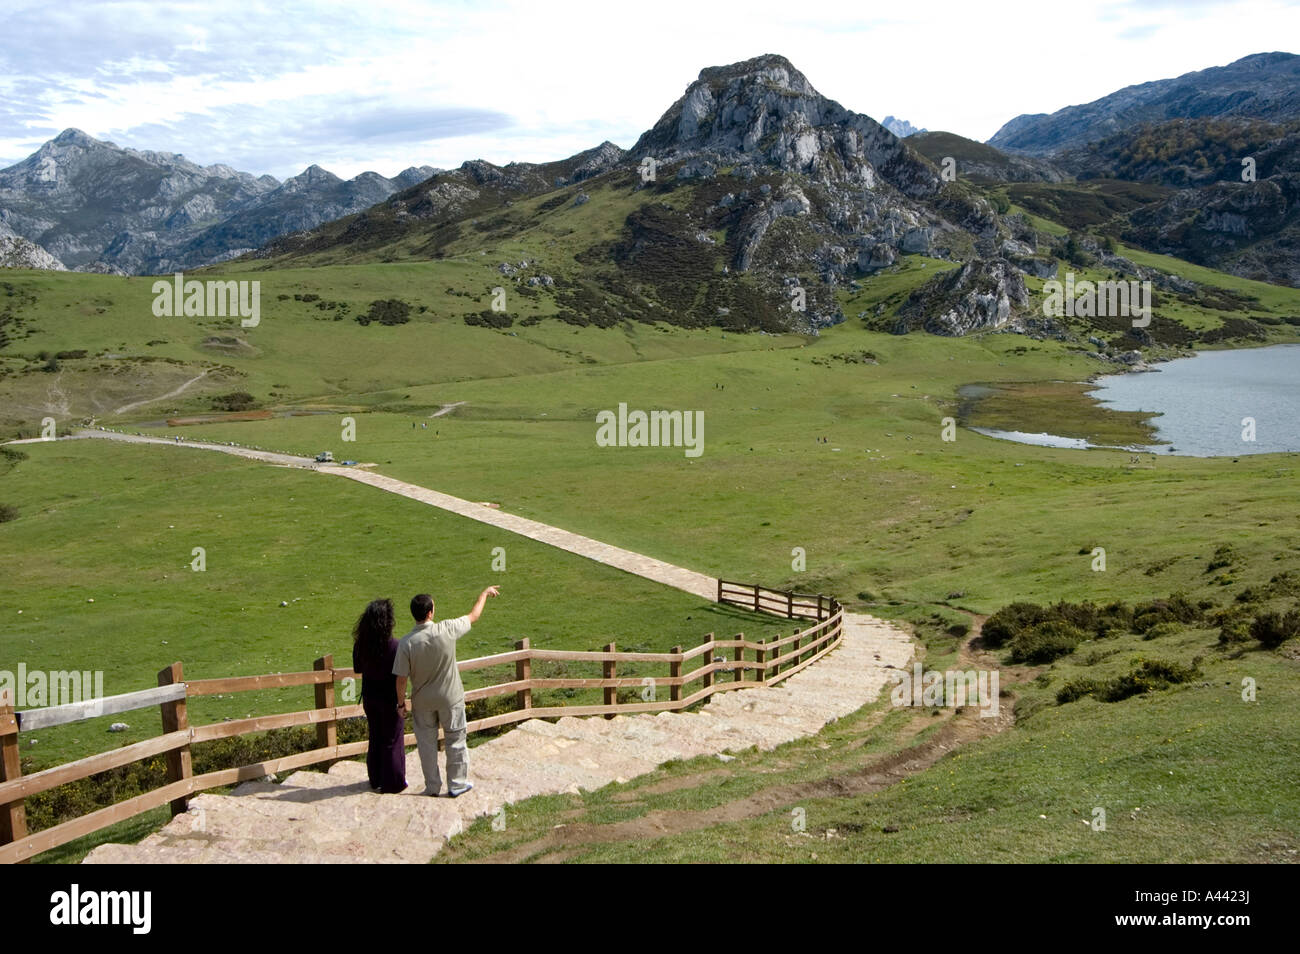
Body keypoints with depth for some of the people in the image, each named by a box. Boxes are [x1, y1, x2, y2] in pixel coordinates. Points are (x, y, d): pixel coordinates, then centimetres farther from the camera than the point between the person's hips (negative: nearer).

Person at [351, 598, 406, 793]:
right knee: (392, 740, 11)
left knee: (375, 738, 20)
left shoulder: (360, 644, -9)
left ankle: (376, 780, 32)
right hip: (389, 697, -5)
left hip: (369, 696, 5)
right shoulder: (393, 646, -24)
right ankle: (393, 782, 22)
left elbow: (357, 668, 5)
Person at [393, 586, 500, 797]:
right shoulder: (447, 630, -20)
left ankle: (432, 786, 25)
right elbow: (473, 616, -2)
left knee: (427, 743, 15)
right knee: (455, 740, 15)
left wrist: (401, 703, 2)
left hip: (422, 701, 1)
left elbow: (401, 678, -14)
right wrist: (485, 594, 14)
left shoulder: (407, 642, -19)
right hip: (450, 698, -1)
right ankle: (457, 783, 25)